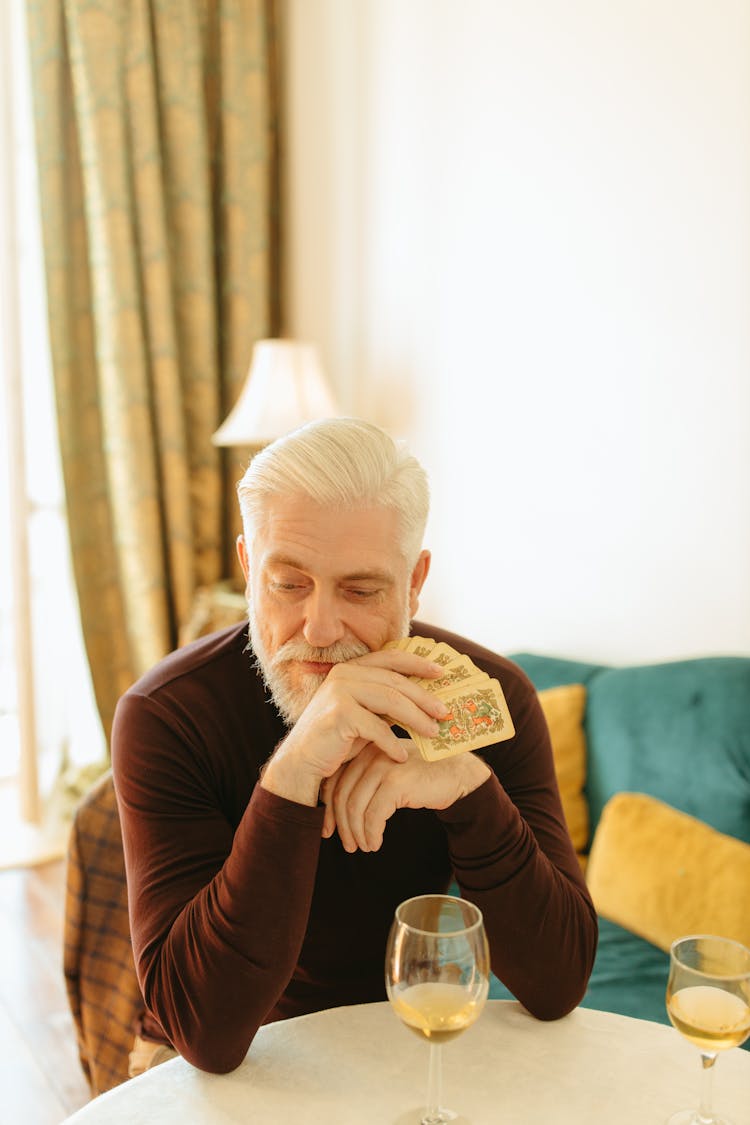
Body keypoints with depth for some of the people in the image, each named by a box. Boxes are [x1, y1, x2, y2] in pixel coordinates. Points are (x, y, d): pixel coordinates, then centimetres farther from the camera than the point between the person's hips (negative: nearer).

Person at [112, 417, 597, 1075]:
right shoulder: (166, 715, -20)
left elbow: (557, 988, -16)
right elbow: (207, 1033, -27)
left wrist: (470, 786, -31)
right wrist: (292, 774, -38)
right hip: (248, 1066, -1)